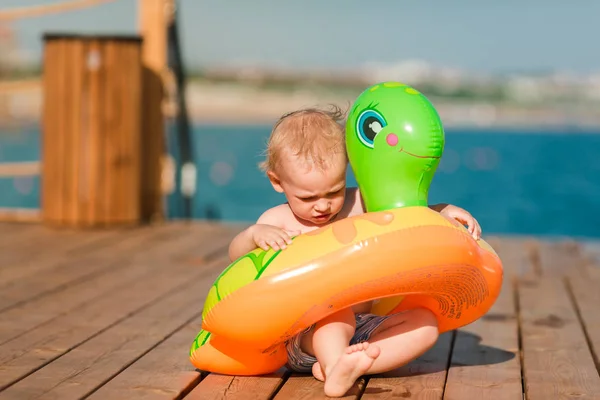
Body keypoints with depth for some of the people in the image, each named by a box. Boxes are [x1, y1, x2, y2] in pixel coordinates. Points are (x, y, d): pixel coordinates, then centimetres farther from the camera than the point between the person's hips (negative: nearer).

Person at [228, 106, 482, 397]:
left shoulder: (360, 204, 9)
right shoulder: (279, 220, 1)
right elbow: (235, 256, -9)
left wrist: (445, 211, 0)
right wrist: (254, 233, -30)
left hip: (362, 329, 4)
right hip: (304, 337, -4)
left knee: (426, 323, -19)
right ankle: (336, 370, -60)